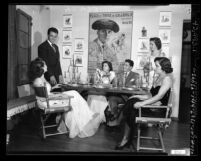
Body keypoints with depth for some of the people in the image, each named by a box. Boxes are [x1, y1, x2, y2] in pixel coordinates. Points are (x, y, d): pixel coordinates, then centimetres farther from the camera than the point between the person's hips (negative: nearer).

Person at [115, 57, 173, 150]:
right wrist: (139, 97, 5)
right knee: (131, 101, -14)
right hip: (152, 105, 8)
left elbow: (159, 96, -22)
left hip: (159, 110, -8)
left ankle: (126, 139, -1)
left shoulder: (167, 79, -8)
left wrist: (143, 103, -29)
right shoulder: (159, 78, 20)